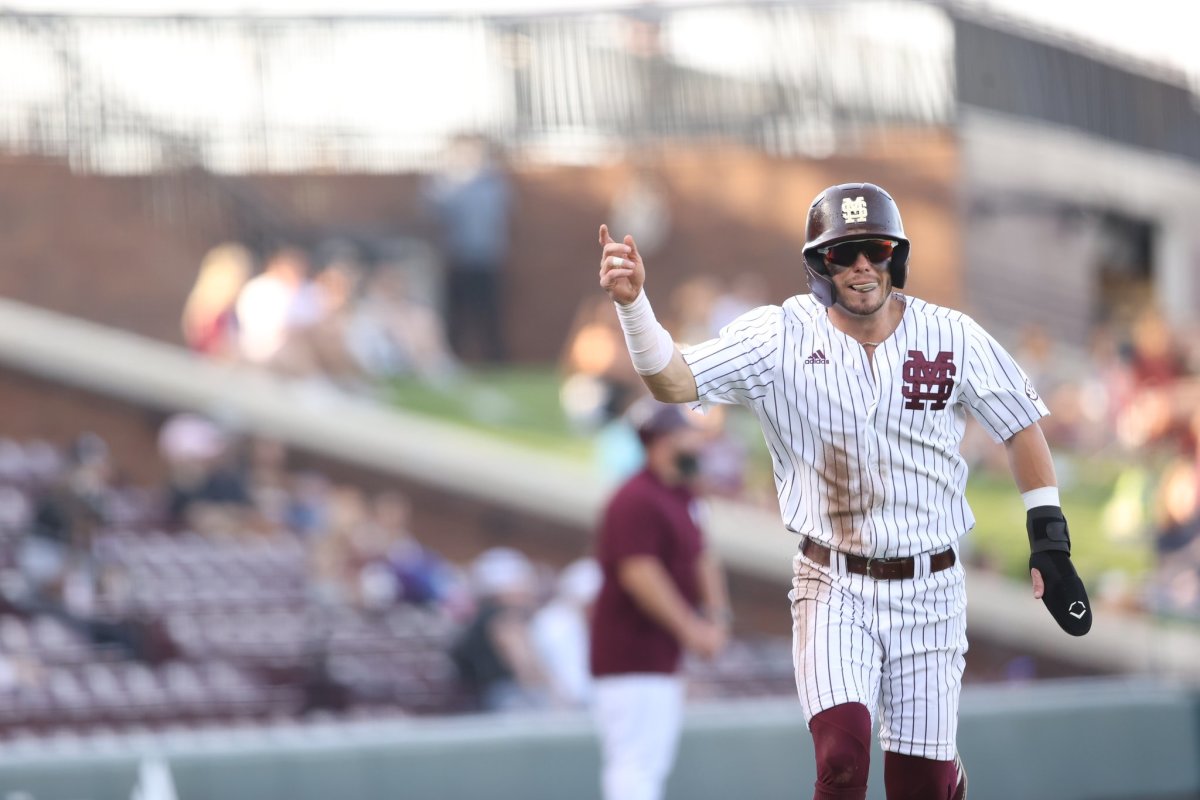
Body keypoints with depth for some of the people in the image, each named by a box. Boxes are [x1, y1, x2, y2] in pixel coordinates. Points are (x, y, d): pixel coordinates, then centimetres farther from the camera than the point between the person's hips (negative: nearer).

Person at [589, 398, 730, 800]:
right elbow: (639, 573, -26)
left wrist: (715, 615, 5)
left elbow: (700, 559, 21)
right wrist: (689, 628, -25)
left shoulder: (681, 496, 15)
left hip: (662, 656, 11)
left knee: (653, 764, 15)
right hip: (631, 656, -11)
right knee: (636, 763, -16)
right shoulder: (637, 500, -18)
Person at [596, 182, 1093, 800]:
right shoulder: (780, 338, -8)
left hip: (929, 591, 1)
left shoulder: (952, 338, -3)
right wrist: (632, 303, -34)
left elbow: (1020, 428, 7)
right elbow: (674, 381, -17)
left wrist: (1050, 545, 2)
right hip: (834, 589, -1)